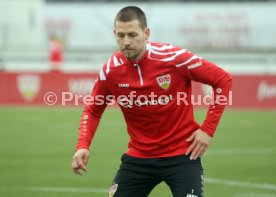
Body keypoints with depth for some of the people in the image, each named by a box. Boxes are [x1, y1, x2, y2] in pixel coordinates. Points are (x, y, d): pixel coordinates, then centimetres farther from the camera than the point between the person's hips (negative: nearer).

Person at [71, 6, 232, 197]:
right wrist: (83, 146, -8)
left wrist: (208, 129, -11)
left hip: (181, 154, -3)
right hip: (138, 157, 3)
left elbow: (223, 80, -8)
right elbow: (93, 111, 9)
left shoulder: (174, 58, -17)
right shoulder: (110, 70, -6)